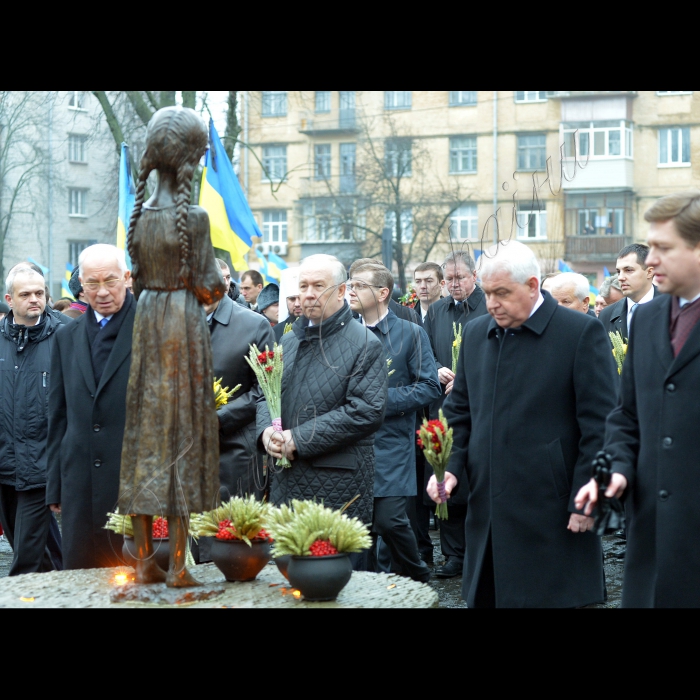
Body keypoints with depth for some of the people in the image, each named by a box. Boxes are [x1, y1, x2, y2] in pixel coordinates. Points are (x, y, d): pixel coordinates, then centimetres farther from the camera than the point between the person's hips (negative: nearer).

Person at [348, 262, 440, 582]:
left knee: (390, 520, -11)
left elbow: (429, 386, -6)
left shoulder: (410, 333, -1)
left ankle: (418, 580, 13)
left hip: (391, 444, -4)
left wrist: (384, 399, -14)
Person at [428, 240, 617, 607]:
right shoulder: (476, 333, 12)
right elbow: (460, 411, 18)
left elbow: (599, 424, -8)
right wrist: (452, 466, 3)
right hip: (487, 513, 5)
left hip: (552, 517, -5)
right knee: (485, 598, 7)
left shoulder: (581, 332, -7)